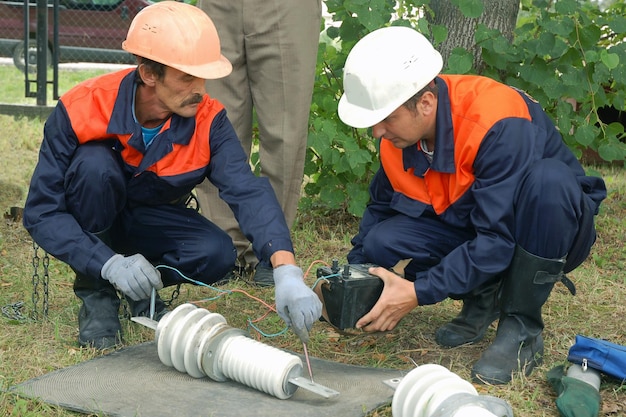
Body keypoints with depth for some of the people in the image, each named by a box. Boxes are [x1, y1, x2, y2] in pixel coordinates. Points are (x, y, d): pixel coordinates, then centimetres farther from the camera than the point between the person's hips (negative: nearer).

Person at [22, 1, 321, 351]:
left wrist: (286, 271, -53)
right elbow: (41, 211, -29)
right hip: (91, 225, -2)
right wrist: (109, 263, -43)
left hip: (150, 223, 2)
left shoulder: (207, 120, -23)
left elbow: (248, 191, -37)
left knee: (217, 254, -27)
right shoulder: (81, 111, -30)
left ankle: (140, 288, 5)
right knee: (95, 165, -34)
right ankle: (96, 294, -13)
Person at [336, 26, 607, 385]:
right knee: (381, 244, -20)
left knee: (546, 178, -39)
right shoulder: (401, 131, -12)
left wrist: (418, 293, -35)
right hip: (468, 228, 5)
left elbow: (497, 241, -34)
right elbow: (381, 208, 3)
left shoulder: (499, 125, -33)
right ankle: (484, 297, 5)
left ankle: (523, 330, -22)